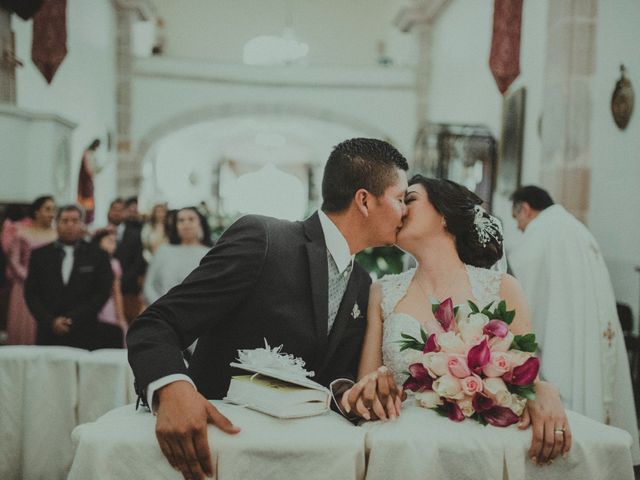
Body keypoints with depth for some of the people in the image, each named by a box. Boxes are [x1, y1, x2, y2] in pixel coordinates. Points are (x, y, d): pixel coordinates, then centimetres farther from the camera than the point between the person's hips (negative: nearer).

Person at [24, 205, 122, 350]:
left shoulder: (98, 256, 6)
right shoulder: (40, 255, 11)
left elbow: (101, 294, 0)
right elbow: (31, 294, 7)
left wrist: (73, 320, -8)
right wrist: (51, 321, -7)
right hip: (49, 334, 1)